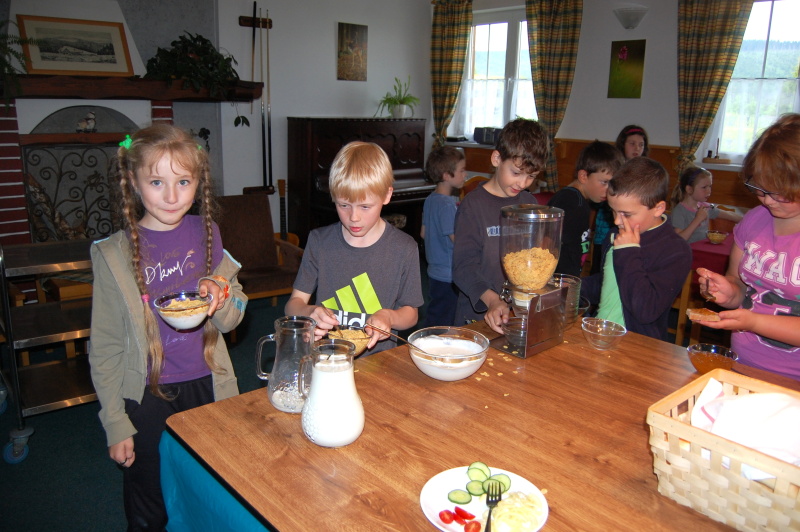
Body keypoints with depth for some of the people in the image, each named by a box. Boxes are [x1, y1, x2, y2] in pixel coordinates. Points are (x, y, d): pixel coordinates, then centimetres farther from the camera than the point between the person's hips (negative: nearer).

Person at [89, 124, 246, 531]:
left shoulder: (206, 234, -3)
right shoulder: (113, 254, -11)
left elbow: (232, 318, 5)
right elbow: (105, 348, -5)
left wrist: (221, 297, -17)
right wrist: (115, 424, -4)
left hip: (207, 388, 3)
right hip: (147, 396, -2)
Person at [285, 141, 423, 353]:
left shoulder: (404, 248, -2)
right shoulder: (319, 241, 3)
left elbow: (411, 314, 6)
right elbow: (294, 303, 5)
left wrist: (389, 317, -15)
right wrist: (309, 312, -17)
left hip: (379, 358, -1)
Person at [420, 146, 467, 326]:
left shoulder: (430, 199, 7)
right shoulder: (448, 204, -22)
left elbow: (424, 233, 16)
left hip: (434, 270, 9)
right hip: (448, 276, -9)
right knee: (441, 324, 1)